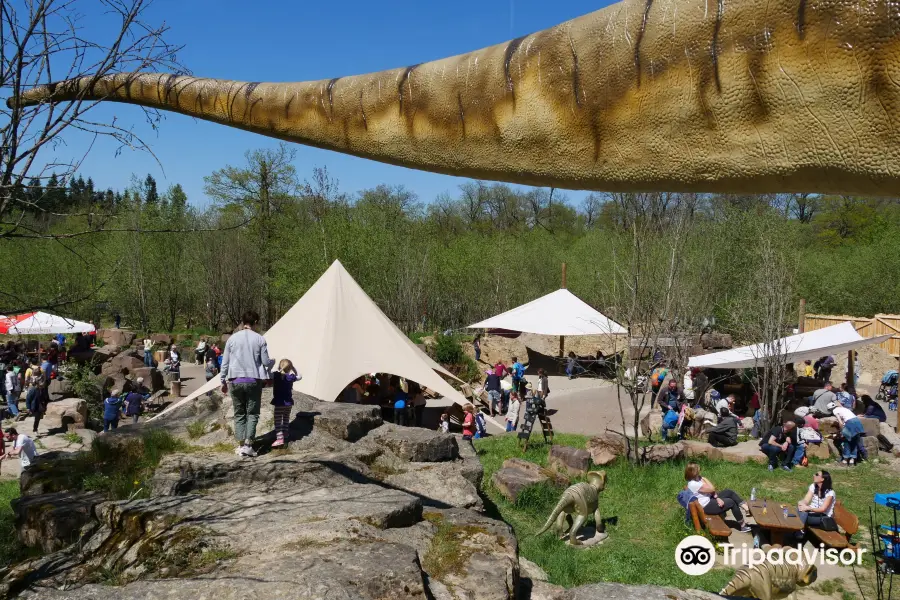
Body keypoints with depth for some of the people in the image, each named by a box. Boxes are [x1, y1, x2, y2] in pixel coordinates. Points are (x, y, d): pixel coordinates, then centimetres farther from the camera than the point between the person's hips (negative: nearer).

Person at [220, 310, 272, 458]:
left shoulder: (232, 339, 1)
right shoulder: (260, 339, -4)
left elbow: (225, 362, 5)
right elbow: (266, 362, 0)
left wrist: (223, 381, 15)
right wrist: (272, 363, 23)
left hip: (235, 381, 2)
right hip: (253, 380, -2)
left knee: (239, 413, 11)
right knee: (252, 413, 5)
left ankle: (241, 445, 7)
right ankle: (248, 445, -7)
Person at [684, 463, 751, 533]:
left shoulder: (697, 479, 3)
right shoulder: (694, 484, -29)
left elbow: (711, 490, 3)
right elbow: (711, 489, -23)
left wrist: (717, 498, -11)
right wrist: (704, 479, -12)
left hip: (709, 499, 10)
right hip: (707, 506, -10)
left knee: (729, 492, 4)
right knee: (732, 502, -9)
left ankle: (745, 506, 5)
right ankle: (742, 525, 3)